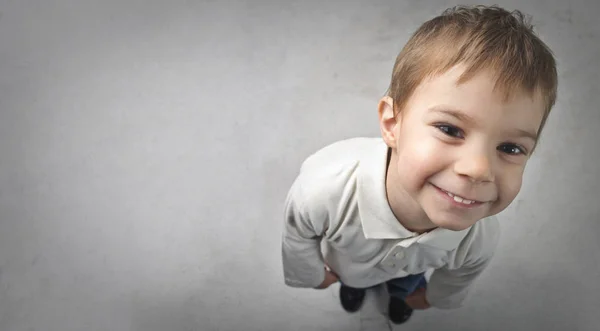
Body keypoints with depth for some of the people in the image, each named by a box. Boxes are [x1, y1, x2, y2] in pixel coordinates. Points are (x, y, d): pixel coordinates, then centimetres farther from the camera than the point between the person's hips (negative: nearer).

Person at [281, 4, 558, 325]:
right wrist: (311, 272, -5)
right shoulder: (325, 187, -51)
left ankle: (400, 290, 71)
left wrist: (436, 297, 9)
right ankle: (353, 284, 70)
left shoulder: (481, 242, -40)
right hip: (341, 260, -1)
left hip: (408, 269, 1)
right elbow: (297, 233, -24)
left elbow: (459, 274, -12)